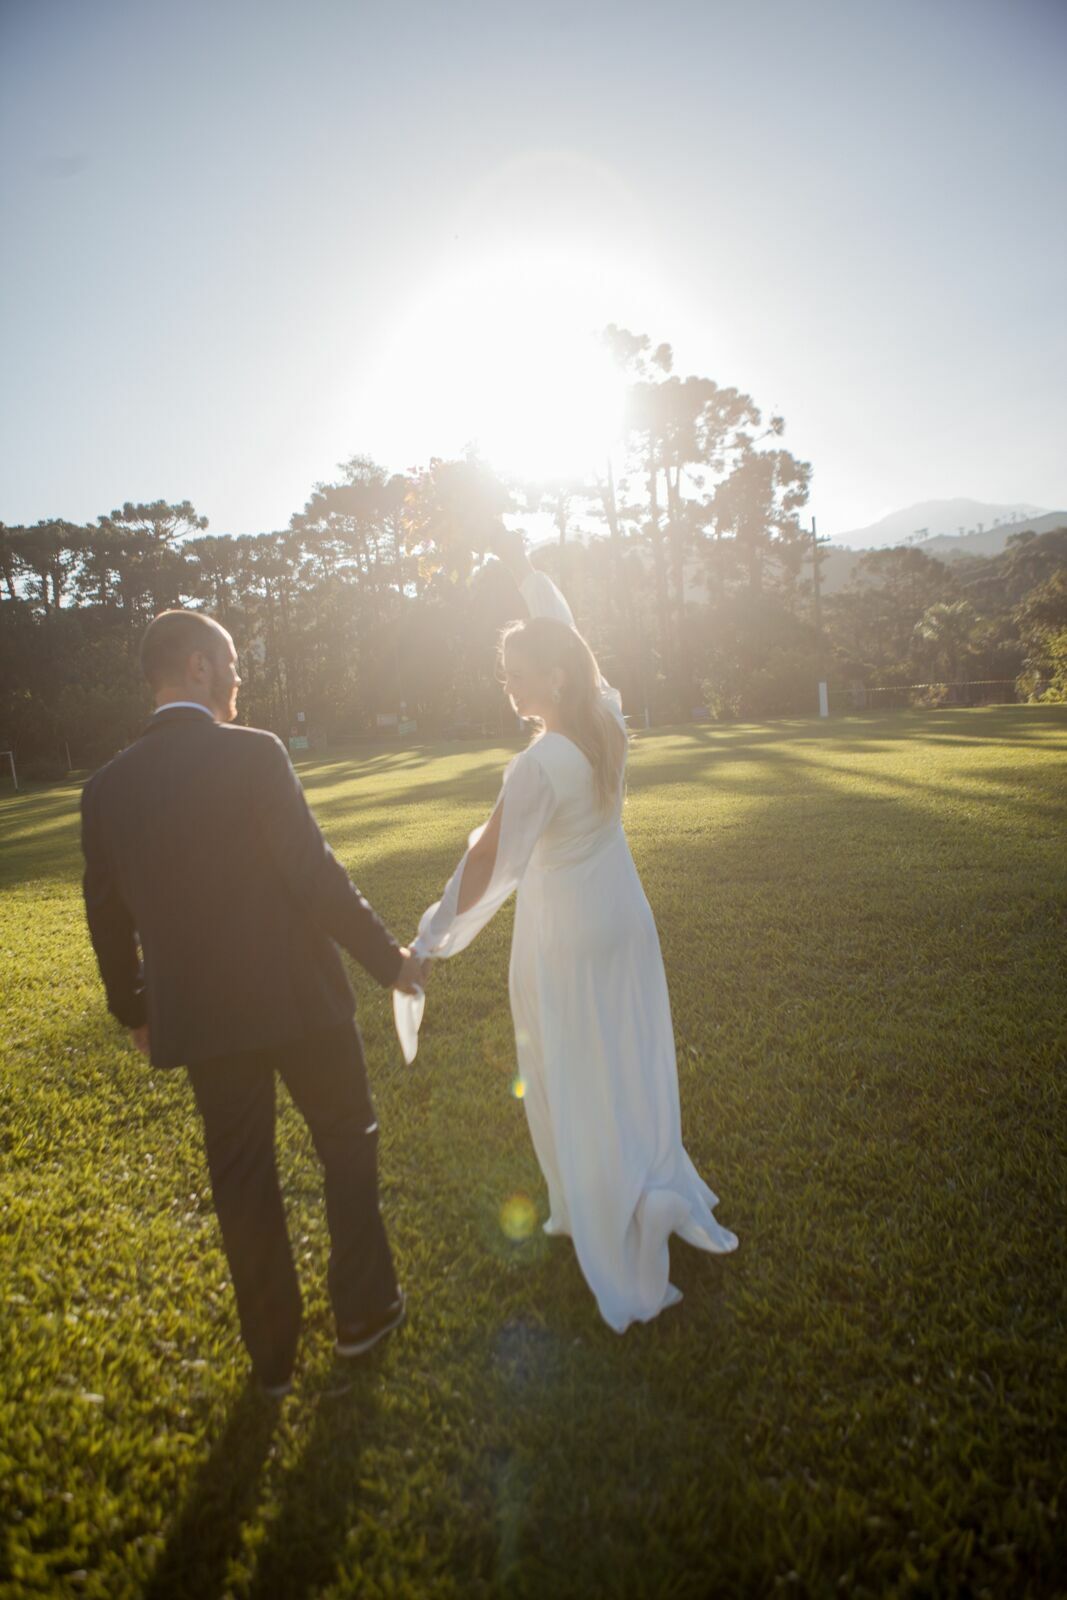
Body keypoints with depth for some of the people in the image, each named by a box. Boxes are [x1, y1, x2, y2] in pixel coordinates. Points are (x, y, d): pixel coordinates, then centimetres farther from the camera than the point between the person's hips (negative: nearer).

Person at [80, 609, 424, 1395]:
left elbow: (107, 915, 8)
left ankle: (273, 1352, 32)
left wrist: (134, 1008, 22)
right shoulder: (253, 754, -15)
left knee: (242, 1178, 17)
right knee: (348, 1142, 18)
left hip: (198, 1014, 5)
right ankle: (363, 1307, 32)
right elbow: (316, 876, -18)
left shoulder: (107, 786, 1)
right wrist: (390, 958, -6)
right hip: (298, 997, -4)